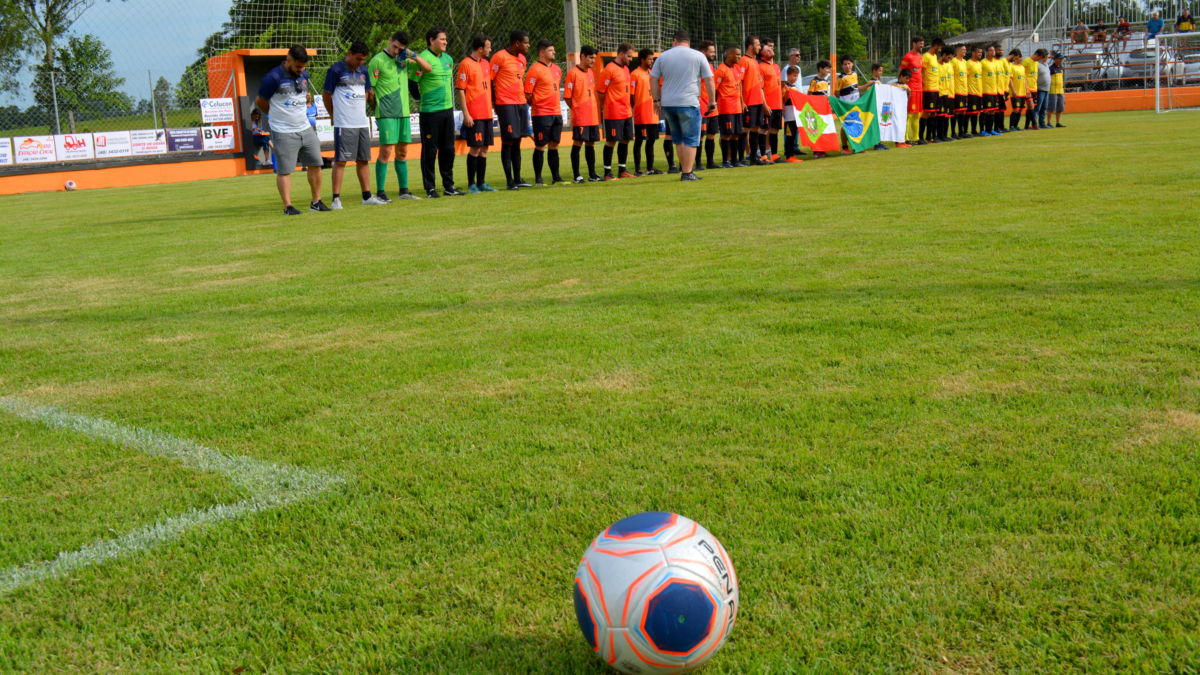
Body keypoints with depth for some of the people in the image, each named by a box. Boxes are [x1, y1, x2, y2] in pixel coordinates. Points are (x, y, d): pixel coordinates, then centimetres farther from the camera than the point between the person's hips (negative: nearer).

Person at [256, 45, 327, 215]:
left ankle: (316, 202, 18)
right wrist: (276, 115, 9)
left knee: (316, 164, 8)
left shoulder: (304, 74, 6)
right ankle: (288, 206, 1)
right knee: (284, 170, -4)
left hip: (305, 129, 7)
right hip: (284, 133, -7)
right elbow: (260, 102, -4)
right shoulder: (273, 78, -15)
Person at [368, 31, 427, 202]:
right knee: (386, 150, -9)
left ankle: (404, 190, 18)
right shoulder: (378, 61, -6)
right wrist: (376, 110, -9)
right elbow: (369, 88, -6)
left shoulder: (403, 59, 13)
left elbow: (427, 68, 15)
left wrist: (413, 56, 0)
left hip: (403, 112, 7)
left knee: (402, 152, 10)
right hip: (386, 114, -7)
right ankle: (380, 192, -5)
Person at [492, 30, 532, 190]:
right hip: (506, 104, -7)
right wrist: (495, 103, -8)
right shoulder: (500, 57, -9)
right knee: (508, 141, -5)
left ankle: (517, 179, 15)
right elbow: (490, 81, -8)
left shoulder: (522, 59, 15)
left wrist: (525, 102, 16)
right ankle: (509, 181, -2)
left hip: (521, 104, 8)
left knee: (517, 142, 10)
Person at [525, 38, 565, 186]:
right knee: (540, 146, -2)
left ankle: (556, 176, 15)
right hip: (541, 113, -7)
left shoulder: (557, 69, 13)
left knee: (554, 145, 10)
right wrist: (536, 106, -5)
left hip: (556, 112, 7)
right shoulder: (535, 69, -10)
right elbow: (527, 93, -12)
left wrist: (557, 105, 17)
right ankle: (538, 178, 4)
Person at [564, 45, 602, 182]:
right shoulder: (573, 73, -8)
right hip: (580, 118, -7)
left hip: (593, 116, 7)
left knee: (591, 143, 10)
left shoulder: (591, 73, 14)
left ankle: (592, 174, 15)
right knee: (578, 143, -5)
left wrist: (595, 110, 12)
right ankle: (576, 175, -2)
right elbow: (567, 96, -9)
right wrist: (576, 109, -3)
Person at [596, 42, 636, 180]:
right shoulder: (609, 69, -12)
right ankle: (607, 172, 2)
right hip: (614, 113, -8)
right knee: (611, 141, -4)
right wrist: (603, 106, -6)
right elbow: (601, 91, -12)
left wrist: (630, 107, 16)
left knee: (625, 140, 10)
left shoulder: (626, 69, 15)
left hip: (627, 112, 8)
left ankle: (622, 170, 19)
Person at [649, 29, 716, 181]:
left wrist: (657, 100, 12)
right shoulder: (698, 56, 2)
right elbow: (709, 80, 1)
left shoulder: (663, 56, 8)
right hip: (688, 103, -4)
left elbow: (653, 79, 6)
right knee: (691, 140, 1)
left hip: (667, 104, 4)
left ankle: (685, 169, 21)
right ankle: (687, 173, -3)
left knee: (678, 140, 16)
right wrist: (712, 101, 9)